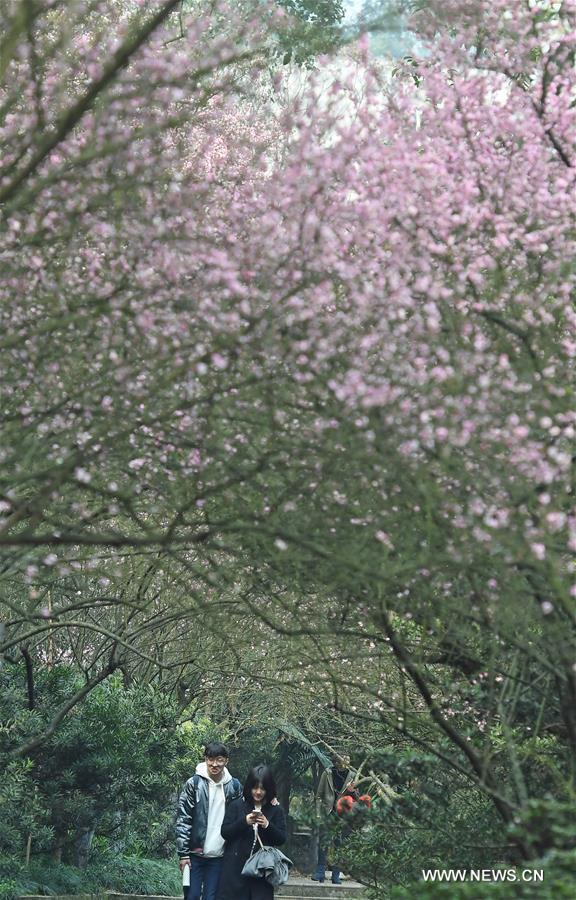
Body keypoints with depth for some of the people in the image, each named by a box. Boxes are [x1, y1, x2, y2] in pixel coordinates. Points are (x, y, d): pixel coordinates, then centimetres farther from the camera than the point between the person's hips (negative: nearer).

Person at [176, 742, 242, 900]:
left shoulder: (234, 786, 2)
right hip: (195, 853, -2)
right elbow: (182, 820, -5)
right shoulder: (194, 783, -5)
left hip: (219, 856, 2)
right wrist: (183, 853, -8)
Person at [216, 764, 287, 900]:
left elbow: (281, 839, 1)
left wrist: (267, 825, -17)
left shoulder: (276, 810, 5)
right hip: (236, 867, 0)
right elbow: (225, 832, -1)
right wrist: (244, 822, -16)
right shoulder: (237, 805, 3)